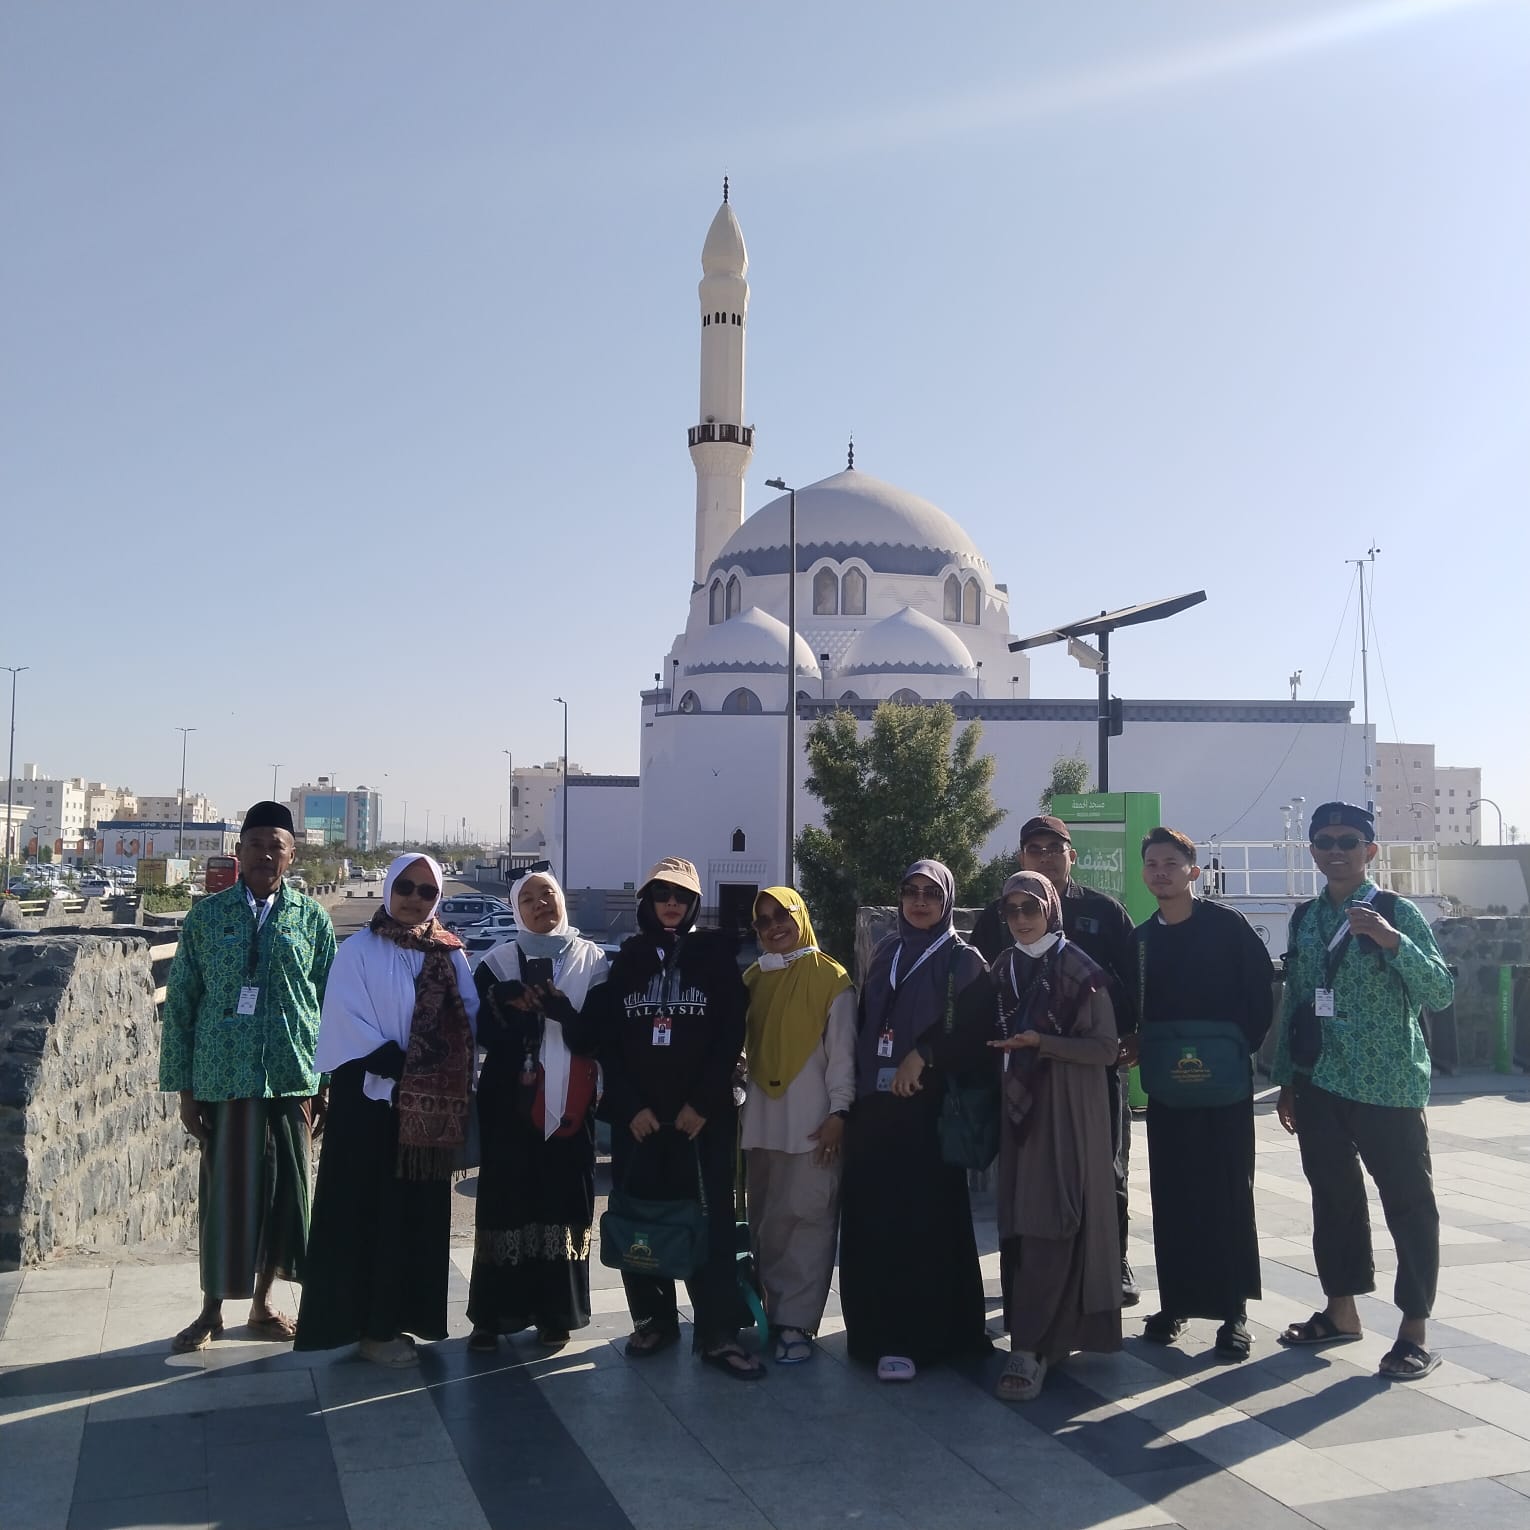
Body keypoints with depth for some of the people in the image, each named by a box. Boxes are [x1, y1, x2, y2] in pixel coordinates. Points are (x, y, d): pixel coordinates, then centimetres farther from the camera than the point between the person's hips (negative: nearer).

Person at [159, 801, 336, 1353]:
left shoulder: (311, 918, 2)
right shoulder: (207, 915, 0)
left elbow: (332, 1002, 5)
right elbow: (180, 1003, 2)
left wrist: (329, 1085, 2)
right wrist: (184, 1087, -1)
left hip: (292, 1078, 1)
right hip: (223, 1077, -1)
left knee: (282, 1192, 9)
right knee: (223, 1191, 6)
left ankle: (262, 1304, 26)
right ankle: (211, 1311, 23)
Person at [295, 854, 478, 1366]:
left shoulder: (449, 954, 9)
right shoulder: (360, 950, -4)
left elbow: (471, 1017, 5)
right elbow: (347, 1022, -12)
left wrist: (449, 1080, -11)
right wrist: (398, 1068, -17)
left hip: (433, 1103, 5)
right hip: (372, 1098, -5)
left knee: (422, 1209, 10)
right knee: (370, 1210, 0)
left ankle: (406, 1313, 22)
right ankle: (372, 1325, 9)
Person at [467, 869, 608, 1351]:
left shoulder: (593, 961, 5)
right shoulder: (498, 962, 6)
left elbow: (597, 1034, -3)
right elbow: (485, 1031, -2)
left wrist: (560, 1008, -18)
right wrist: (506, 1005, -20)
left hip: (568, 1102, 0)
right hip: (511, 1101, 0)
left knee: (563, 1202, 0)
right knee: (505, 1201, -1)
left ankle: (556, 1313, 11)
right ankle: (492, 1315, 9)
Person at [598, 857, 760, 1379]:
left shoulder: (717, 956, 3)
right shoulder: (626, 960, 9)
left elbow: (730, 1038, -2)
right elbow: (608, 1041, 5)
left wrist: (701, 1104, -9)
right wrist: (631, 1106, -5)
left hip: (705, 1113, -2)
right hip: (636, 1114, 2)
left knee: (713, 1219, -5)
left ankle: (719, 1333, -1)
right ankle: (653, 1319, 20)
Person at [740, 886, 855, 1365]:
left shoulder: (830, 977, -2)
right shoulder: (753, 979, 12)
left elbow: (842, 1051, -5)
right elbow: (743, 1045, 14)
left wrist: (839, 1111, -12)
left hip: (811, 1120, -5)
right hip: (762, 1118, 5)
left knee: (806, 1218, -4)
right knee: (766, 1222, 8)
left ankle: (796, 1321, 1)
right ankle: (774, 1311, 19)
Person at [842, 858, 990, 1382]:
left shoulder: (962, 958, 1)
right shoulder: (884, 953, 16)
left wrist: (921, 1057, -16)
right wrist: (859, 1081, 10)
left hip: (927, 1106, -5)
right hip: (873, 1103, 5)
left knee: (921, 1219, -5)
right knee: (871, 1218, 4)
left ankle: (911, 1337, 1)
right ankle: (877, 1328, 15)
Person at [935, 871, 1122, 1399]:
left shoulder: (1080, 970, -6)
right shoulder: (1001, 970, 10)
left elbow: (1105, 1049, -8)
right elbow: (975, 1038, 16)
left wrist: (1041, 1043, -18)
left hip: (1069, 1112, -5)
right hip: (1019, 1107, 5)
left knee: (1051, 1224, -9)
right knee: (1020, 1224, 5)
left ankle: (1029, 1348, -8)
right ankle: (1048, 1332, 17)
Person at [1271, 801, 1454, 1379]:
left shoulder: (1396, 913, -7)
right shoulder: (1305, 919, 8)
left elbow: (1440, 994, -14)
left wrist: (1392, 940, -28)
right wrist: (1286, 1080, 13)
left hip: (1388, 1086, -5)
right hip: (1321, 1083, 6)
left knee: (1408, 1201, 2)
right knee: (1333, 1195, 14)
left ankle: (1414, 1332, 12)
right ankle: (1341, 1310, 29)